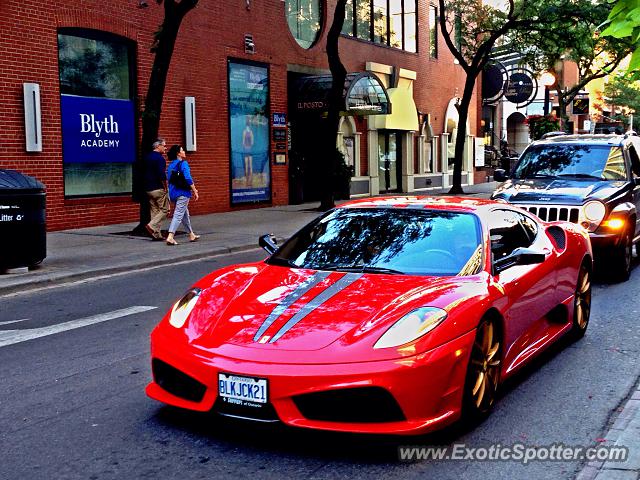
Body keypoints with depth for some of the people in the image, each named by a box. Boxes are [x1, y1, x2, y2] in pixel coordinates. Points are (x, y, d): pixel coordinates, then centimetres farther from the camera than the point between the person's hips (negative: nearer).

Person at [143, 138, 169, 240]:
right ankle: (152, 226, -15)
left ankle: (156, 234, 11)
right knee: (164, 210, 0)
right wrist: (166, 187, -10)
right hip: (159, 189, -8)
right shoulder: (160, 158, -13)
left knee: (154, 211, 11)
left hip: (148, 189, 8)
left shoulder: (147, 158, 14)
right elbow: (162, 175, -22)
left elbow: (144, 173, 18)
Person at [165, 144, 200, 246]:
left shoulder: (170, 165, 12)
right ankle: (170, 237, -19)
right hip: (182, 193, -8)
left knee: (185, 214, 20)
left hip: (173, 193, 8)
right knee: (178, 215, -9)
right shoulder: (183, 163, -11)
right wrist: (195, 191, -14)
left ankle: (191, 235, 30)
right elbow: (188, 178, -20)